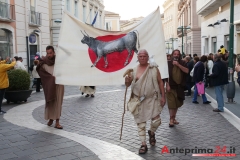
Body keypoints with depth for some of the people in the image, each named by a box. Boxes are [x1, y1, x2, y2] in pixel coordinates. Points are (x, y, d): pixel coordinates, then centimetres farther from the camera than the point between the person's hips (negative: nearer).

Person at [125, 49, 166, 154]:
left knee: (156, 120, -4)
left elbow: (160, 82, 3)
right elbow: (128, 84, 5)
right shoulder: (134, 70, 1)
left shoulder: (154, 68, 0)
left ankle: (151, 133, 30)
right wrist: (127, 81, -19)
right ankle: (143, 145, 15)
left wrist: (163, 96, -1)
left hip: (152, 99, -1)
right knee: (141, 123, 4)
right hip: (139, 100, 1)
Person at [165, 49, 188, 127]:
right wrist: (167, 85, -12)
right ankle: (171, 119, -3)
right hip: (171, 86, -3)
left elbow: (187, 71, -10)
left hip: (179, 87, 4)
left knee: (177, 104, 12)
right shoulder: (168, 63, -2)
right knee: (171, 104, -7)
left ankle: (174, 118, 25)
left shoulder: (182, 63, 6)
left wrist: (178, 65, -18)